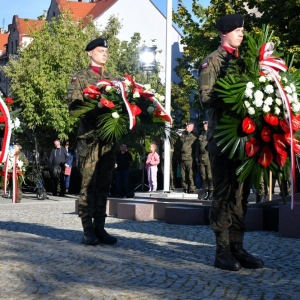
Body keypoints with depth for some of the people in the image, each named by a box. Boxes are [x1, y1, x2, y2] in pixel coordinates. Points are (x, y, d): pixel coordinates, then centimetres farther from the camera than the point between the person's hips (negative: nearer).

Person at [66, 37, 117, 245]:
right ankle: (88, 230, -2)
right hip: (90, 138, -5)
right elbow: (74, 107, -6)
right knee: (88, 184, -5)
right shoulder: (81, 78, 5)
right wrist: (96, 107, -19)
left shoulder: (112, 79, 20)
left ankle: (100, 227, 10)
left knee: (104, 185, 6)